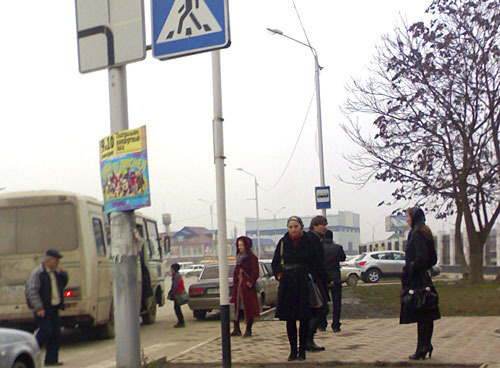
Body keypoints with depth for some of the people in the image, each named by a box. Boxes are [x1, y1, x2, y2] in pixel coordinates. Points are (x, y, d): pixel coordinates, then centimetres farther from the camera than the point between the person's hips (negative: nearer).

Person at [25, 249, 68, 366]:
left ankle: (51, 359, 12)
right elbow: (32, 291, -16)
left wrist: (63, 274, 9)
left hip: (54, 308, 8)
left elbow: (62, 285, 29)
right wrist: (38, 308, -21)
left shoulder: (55, 272, 14)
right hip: (43, 309, -8)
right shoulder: (37, 273, -11)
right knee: (46, 331, -14)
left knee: (56, 333, 5)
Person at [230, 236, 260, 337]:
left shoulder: (252, 258, -7)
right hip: (238, 286, 7)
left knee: (248, 307, -2)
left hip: (247, 287, -7)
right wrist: (234, 282, 9)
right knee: (236, 307, 4)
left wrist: (251, 282, -18)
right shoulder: (239, 257, 15)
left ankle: (248, 330, 4)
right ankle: (236, 329, 10)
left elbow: (255, 273, -10)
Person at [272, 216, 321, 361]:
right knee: (290, 319, 3)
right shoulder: (283, 243, 4)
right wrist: (278, 275, 0)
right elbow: (275, 263, 14)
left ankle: (302, 350, 11)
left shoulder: (308, 242, -1)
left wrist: (309, 275, -6)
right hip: (287, 284, 2)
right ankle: (293, 350, 10)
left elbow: (316, 262, 6)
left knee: (304, 318, 1)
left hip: (304, 284, -2)